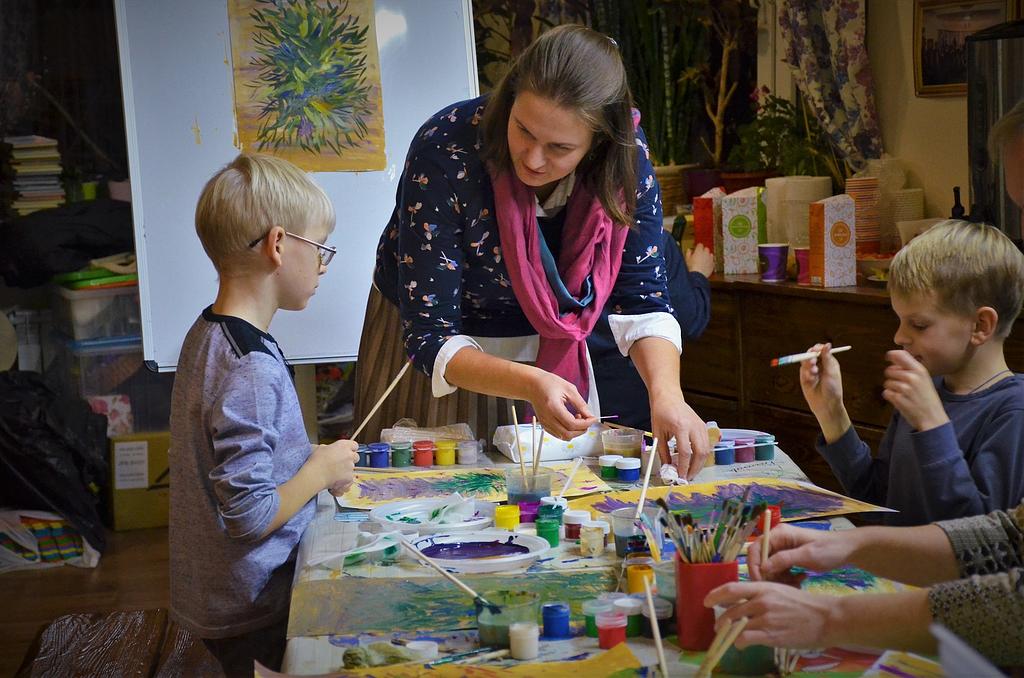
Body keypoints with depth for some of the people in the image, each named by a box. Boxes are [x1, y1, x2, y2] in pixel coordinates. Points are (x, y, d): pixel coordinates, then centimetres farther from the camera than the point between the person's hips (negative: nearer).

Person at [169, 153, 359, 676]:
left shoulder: (206, 334, 4)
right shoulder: (251, 372, -27)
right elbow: (250, 517, -26)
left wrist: (310, 460, 7)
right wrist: (323, 468, -13)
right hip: (253, 613, -9)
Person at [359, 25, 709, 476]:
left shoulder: (626, 157, -22)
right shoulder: (445, 153, -33)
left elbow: (642, 302, -16)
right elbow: (430, 338, -31)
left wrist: (666, 393, -35)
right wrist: (530, 384, -47)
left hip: (549, 347, 3)